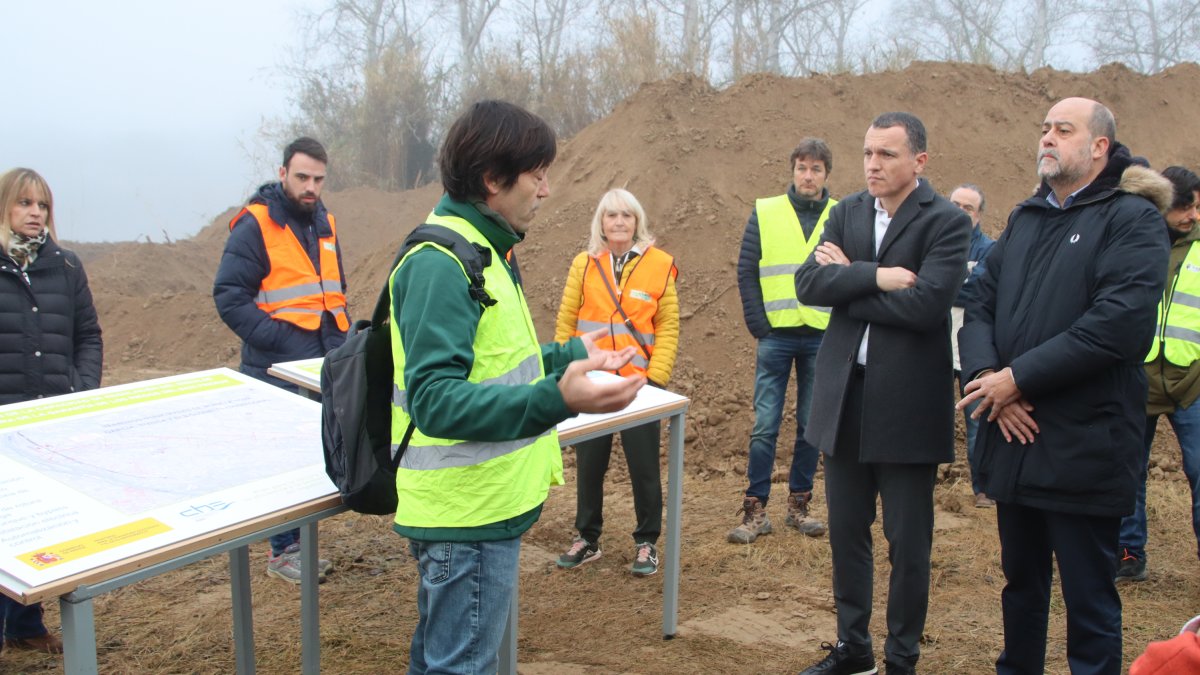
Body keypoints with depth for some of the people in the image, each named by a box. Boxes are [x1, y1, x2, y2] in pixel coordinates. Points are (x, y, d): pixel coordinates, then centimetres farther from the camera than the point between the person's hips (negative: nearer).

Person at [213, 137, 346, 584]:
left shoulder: (324, 223, 13)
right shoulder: (255, 225, -9)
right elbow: (229, 296, -13)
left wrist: (340, 335, 10)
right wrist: (279, 339, -19)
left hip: (325, 370, 7)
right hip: (279, 372, -7)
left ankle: (298, 544, 26)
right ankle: (282, 552, 12)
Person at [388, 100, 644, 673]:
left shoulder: (477, 250, 12)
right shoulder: (441, 262, -21)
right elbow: (435, 398, -30)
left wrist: (570, 356, 25)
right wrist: (555, 400, -42)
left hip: (479, 505, 10)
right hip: (470, 516, -10)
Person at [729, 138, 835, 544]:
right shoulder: (765, 213, 2)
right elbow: (746, 272, 2)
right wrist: (758, 326, -5)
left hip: (823, 339, 2)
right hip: (776, 337, -1)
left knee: (813, 426, 9)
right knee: (765, 426, -1)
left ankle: (799, 505, 21)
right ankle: (755, 511, 7)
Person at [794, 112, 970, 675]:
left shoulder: (946, 222, -8)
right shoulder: (847, 212, 7)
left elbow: (926, 304, -22)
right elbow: (807, 284, -5)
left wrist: (847, 281, -11)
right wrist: (875, 276, -19)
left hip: (907, 402, -5)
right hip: (844, 396, 5)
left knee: (908, 543, 7)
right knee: (846, 533, 15)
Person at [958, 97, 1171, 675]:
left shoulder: (1133, 218, -7)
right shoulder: (1024, 219, 14)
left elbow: (1120, 324, -21)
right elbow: (981, 306, 7)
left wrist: (1018, 376, -19)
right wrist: (988, 376, -11)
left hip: (1083, 448, -6)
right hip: (1014, 437, 6)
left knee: (1089, 600, 5)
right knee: (1021, 581, 20)